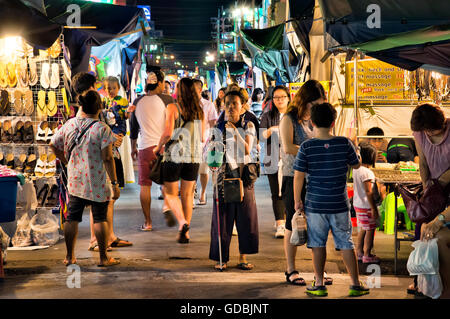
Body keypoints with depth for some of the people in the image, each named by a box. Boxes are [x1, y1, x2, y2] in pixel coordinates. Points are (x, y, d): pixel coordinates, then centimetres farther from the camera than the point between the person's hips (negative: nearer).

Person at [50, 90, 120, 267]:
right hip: (98, 183, -4)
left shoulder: (69, 124, 1)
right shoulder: (102, 128, -13)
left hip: (75, 181, 4)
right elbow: (107, 158, -16)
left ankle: (70, 257, 19)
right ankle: (103, 258, 11)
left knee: (72, 218, 12)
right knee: (100, 219, 4)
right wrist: (114, 183, -12)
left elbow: (53, 145, 9)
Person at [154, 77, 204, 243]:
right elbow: (202, 137, 8)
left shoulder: (172, 108, -8)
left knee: (170, 193, 8)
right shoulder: (199, 111, 5)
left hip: (174, 156, -4)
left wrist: (158, 147, -1)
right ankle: (185, 233, 12)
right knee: (187, 194, 12)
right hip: (194, 156, 4)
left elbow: (168, 132, -17)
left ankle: (182, 221, -16)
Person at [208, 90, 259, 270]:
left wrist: (235, 132, -18)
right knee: (223, 216, -1)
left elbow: (247, 150, -9)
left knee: (245, 215, 2)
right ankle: (221, 258, 6)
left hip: (244, 174, 1)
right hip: (225, 173, 0)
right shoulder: (219, 126, 4)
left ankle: (243, 257, 11)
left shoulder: (248, 126, 4)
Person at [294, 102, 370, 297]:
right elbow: (356, 165, 9)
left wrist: (297, 201, 3)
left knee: (318, 245, 9)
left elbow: (298, 176, -7)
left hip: (315, 204, -1)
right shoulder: (345, 144, -5)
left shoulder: (306, 147, -9)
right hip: (339, 204, 1)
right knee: (346, 244, 9)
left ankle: (319, 285, 14)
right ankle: (356, 285, 14)